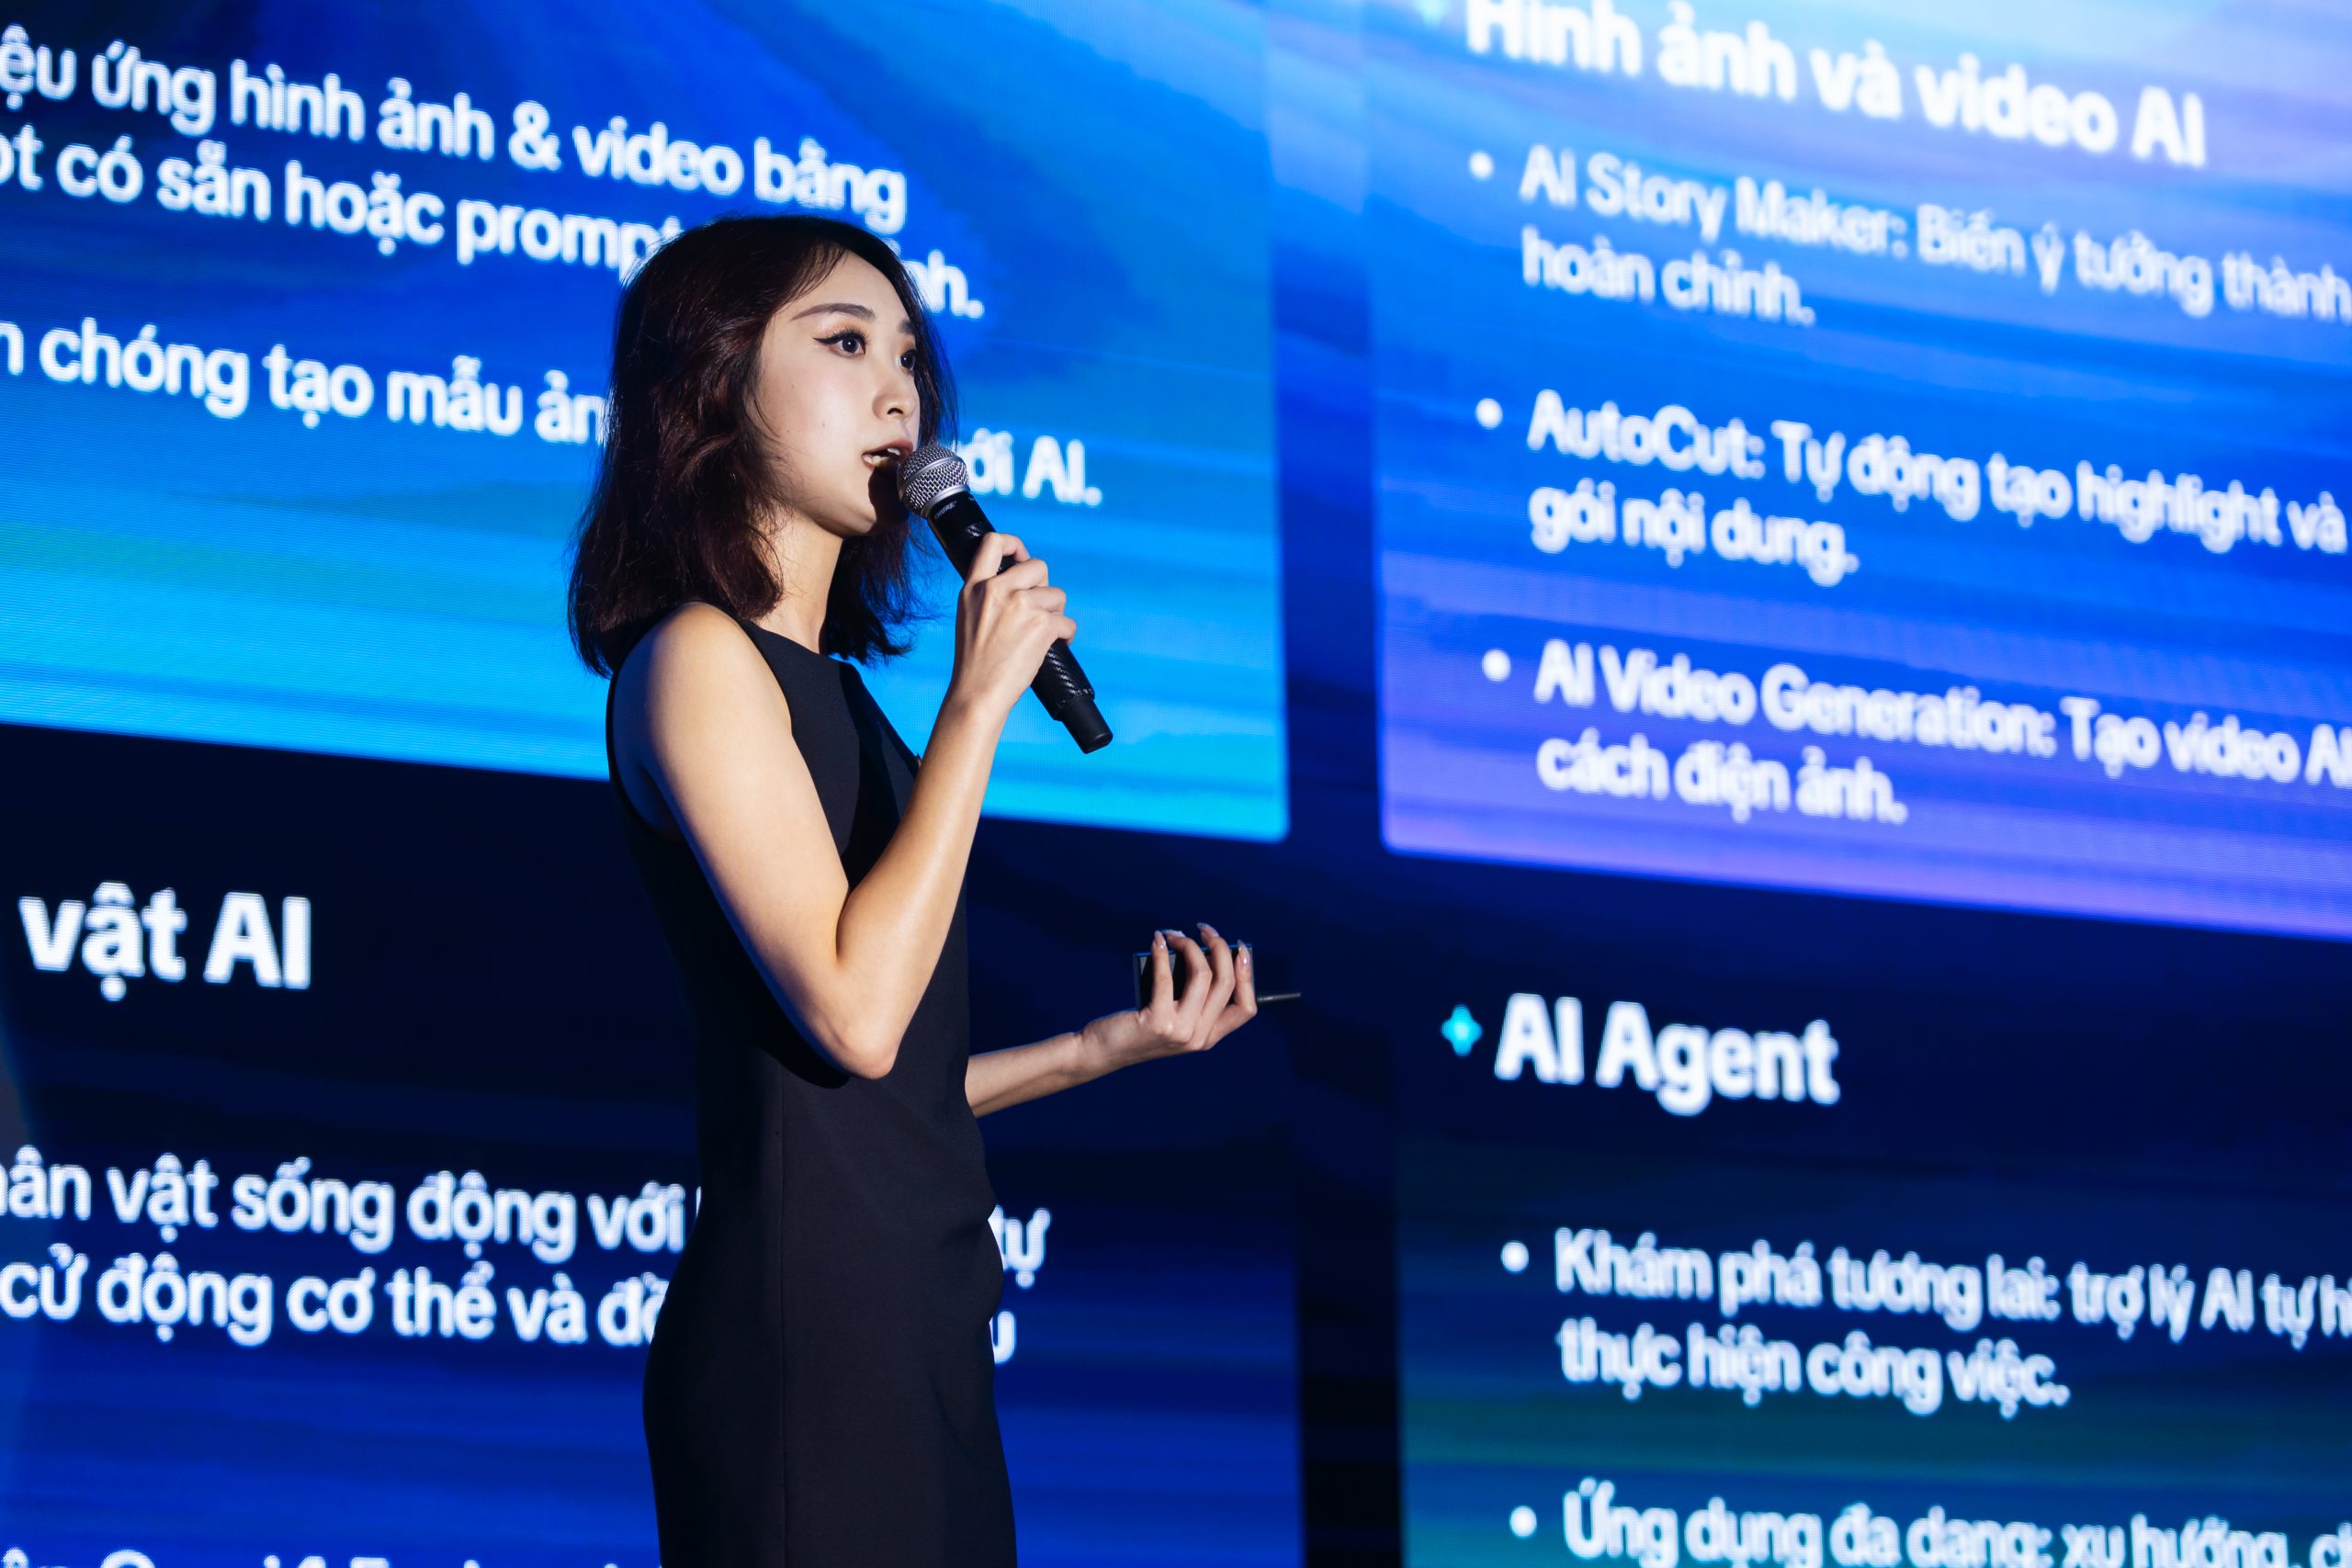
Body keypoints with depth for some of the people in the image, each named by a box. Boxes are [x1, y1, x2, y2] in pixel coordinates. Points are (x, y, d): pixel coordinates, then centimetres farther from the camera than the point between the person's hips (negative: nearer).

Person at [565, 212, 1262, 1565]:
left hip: (919, 1325, 9)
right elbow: (852, 1013, -18)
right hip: (805, 1321, -9)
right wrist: (980, 703, -14)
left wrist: (1110, 1046, 18)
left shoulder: (827, 686, 20)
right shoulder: (697, 658, -7)